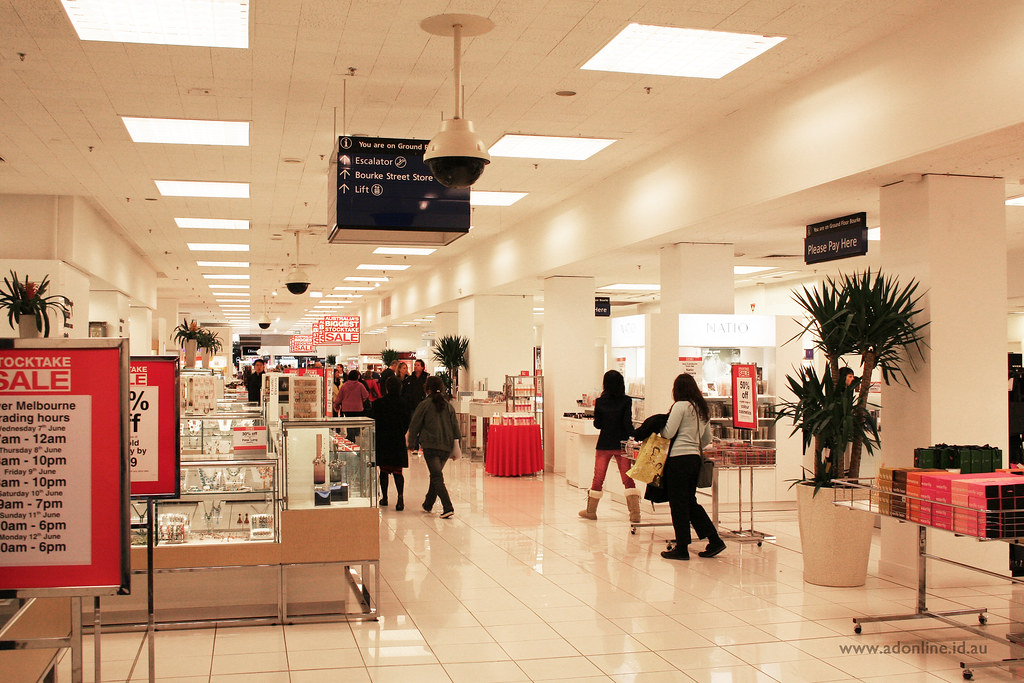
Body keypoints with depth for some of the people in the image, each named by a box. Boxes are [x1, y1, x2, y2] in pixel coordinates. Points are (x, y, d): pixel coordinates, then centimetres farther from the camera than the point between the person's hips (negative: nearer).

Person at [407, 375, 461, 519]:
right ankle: (428, 504, 32)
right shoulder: (448, 406, 11)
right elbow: (455, 426, 12)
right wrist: (456, 447, 16)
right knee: (436, 475, 20)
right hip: (446, 447, 6)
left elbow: (414, 425, 1)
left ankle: (448, 508, -21)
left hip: (430, 446, -5)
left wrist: (412, 444, 11)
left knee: (437, 477, -9)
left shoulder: (424, 404, -3)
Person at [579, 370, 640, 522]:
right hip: (622, 444, -1)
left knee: (598, 479, 11)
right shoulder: (626, 401, -7)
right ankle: (635, 513, -3)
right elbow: (628, 423, -13)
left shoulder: (600, 402, -3)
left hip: (604, 444, 1)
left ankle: (591, 511, 21)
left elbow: (597, 424, 2)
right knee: (628, 479, 3)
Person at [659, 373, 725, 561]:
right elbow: (708, 438, 19)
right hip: (695, 458, 8)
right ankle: (714, 540, 14)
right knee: (690, 502, 16)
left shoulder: (680, 406, -10)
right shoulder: (702, 409, 13)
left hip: (679, 459, -8)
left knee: (678, 504, 0)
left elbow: (668, 433, -11)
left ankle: (682, 548, 5)